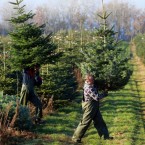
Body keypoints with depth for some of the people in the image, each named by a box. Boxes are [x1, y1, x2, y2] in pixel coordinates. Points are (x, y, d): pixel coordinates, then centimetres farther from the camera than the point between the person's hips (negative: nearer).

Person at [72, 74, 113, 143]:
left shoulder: (91, 86, 7)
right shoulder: (88, 88, -24)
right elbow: (96, 97, -24)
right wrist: (104, 94, -9)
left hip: (94, 107, 10)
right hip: (89, 107, -10)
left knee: (99, 121, 14)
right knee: (85, 123, -2)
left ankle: (105, 135, 22)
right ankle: (76, 138, 8)